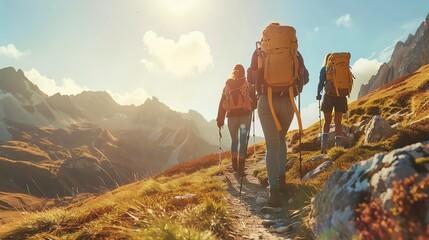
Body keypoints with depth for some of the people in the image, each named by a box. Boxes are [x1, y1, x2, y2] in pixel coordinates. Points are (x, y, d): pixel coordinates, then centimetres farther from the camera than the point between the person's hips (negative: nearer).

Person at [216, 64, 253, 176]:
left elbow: (222, 103, 6)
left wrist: (220, 119, 7)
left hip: (231, 116, 2)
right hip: (245, 115, -2)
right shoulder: (247, 84, 3)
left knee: (234, 141, 17)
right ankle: (241, 167, -9)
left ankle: (235, 165, 19)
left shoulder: (227, 85, 9)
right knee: (243, 141, 0)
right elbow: (253, 100, 1)